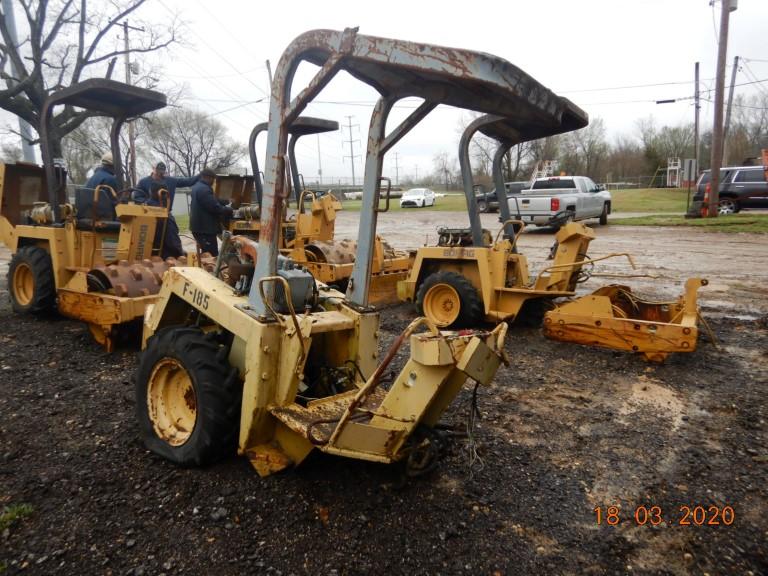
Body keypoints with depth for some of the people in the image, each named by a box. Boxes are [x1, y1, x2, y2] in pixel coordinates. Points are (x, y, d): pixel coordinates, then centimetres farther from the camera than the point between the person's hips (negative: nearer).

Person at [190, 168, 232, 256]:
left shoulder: (197, 186, 16)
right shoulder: (204, 189, -20)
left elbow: (211, 201, 24)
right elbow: (214, 207, -22)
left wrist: (226, 201, 19)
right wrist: (229, 210, -6)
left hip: (199, 226, 11)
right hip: (204, 228, -11)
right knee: (212, 256, -10)